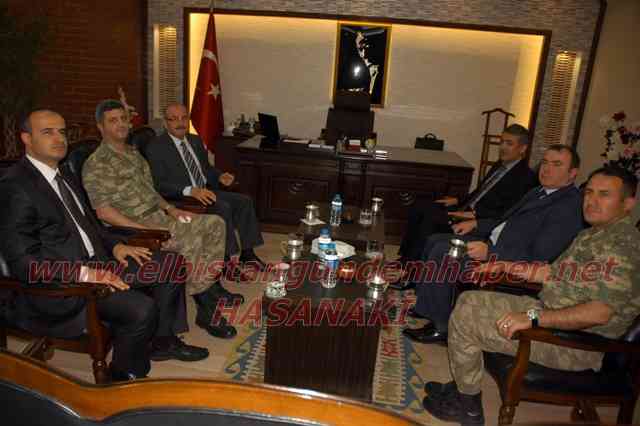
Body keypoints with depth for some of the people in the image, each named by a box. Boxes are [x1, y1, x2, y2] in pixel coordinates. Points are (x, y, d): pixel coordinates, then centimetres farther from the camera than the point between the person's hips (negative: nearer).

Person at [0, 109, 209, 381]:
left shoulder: (61, 175, 14)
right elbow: (22, 261, -19)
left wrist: (115, 246, 5)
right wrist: (83, 274, -26)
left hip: (95, 263, 9)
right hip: (57, 286, -9)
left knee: (171, 263, 1)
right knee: (141, 308, -27)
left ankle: (162, 342, 16)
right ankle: (126, 377, 2)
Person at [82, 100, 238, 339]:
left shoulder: (134, 153, 17)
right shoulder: (96, 164, -11)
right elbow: (103, 212, -18)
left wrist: (170, 209, 6)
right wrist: (146, 230, -24)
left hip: (159, 216, 9)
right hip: (133, 228, -9)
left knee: (214, 224, -1)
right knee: (191, 240, -28)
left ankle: (210, 286, 3)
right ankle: (206, 308, -14)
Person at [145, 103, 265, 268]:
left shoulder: (196, 140, 16)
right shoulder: (156, 147, -6)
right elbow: (159, 184, -16)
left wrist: (219, 177, 4)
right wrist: (191, 190, -30)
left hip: (206, 191, 7)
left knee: (244, 201, -12)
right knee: (223, 207, -30)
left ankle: (247, 252, -7)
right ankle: (226, 259, -22)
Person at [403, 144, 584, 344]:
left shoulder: (568, 207, -17)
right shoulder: (538, 192, 13)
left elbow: (539, 258, -24)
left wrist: (489, 253, -29)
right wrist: (476, 223, 10)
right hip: (492, 242, 10)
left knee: (442, 252, -20)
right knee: (435, 240, 8)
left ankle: (442, 327, -6)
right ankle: (426, 307, 17)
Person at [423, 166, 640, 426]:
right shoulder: (593, 234, 11)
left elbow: (600, 313, -29)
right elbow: (556, 273, 21)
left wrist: (533, 317, -30)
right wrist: (505, 267, 15)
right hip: (549, 312, 10)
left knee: (463, 319, -12)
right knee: (469, 302, 11)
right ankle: (463, 388, 20)